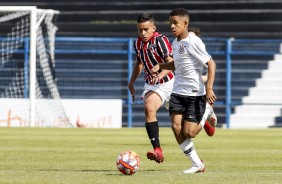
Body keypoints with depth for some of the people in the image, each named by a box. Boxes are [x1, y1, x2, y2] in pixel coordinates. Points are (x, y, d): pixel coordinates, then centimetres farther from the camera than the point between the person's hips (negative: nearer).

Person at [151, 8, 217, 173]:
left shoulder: (193, 42, -16)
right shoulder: (175, 43, 9)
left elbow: (211, 63, -17)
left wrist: (209, 88, -25)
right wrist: (160, 66, 9)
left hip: (195, 93, -7)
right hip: (178, 91, 7)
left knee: (189, 133, -8)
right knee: (176, 127, -9)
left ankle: (208, 110, 23)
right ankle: (197, 164, 2)